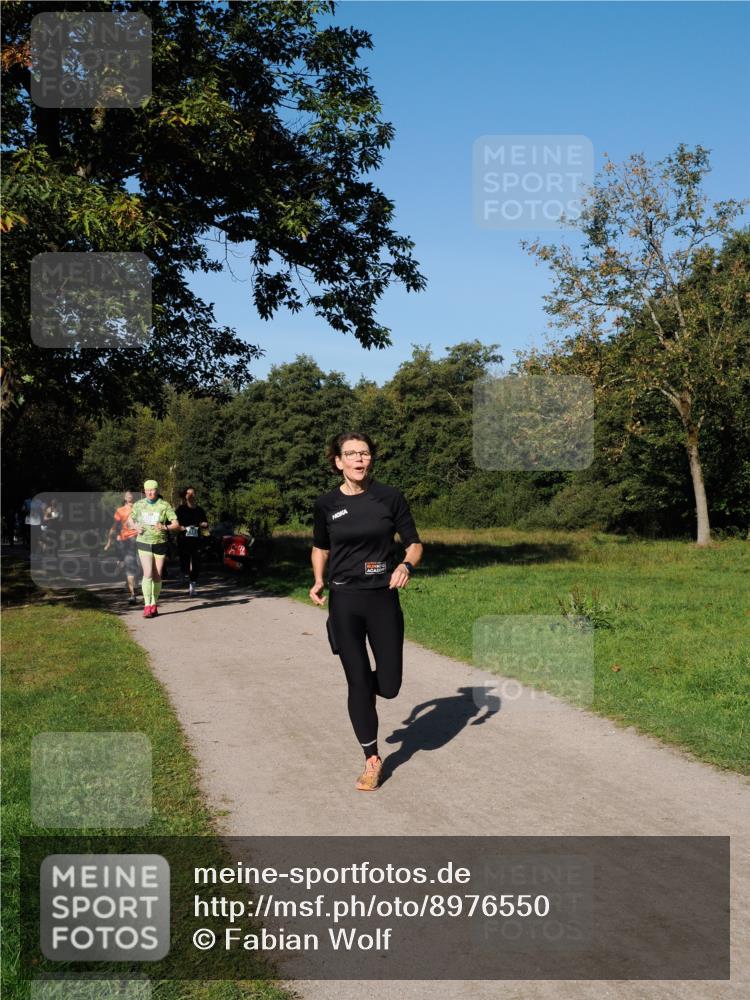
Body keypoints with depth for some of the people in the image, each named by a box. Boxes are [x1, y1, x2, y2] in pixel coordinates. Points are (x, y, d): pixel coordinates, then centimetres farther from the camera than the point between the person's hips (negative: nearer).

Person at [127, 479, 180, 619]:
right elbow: (129, 520, 16)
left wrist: (165, 527, -28)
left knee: (157, 576, 6)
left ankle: (154, 605, 21)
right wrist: (135, 527, -6)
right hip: (144, 544, 0)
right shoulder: (139, 505, 1)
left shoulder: (165, 505, -5)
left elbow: (176, 525, -8)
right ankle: (147, 606, -16)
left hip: (160, 544, 0)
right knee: (148, 574, -14)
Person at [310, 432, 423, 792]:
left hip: (383, 599, 0)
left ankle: (366, 688, 41)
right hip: (344, 602, 0)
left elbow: (414, 543, 2)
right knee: (357, 683, 2)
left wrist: (406, 565, -19)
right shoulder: (326, 504, -1)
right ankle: (372, 760, 19)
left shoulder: (390, 497, -4)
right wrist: (319, 581, -1)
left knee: (389, 685, 2)